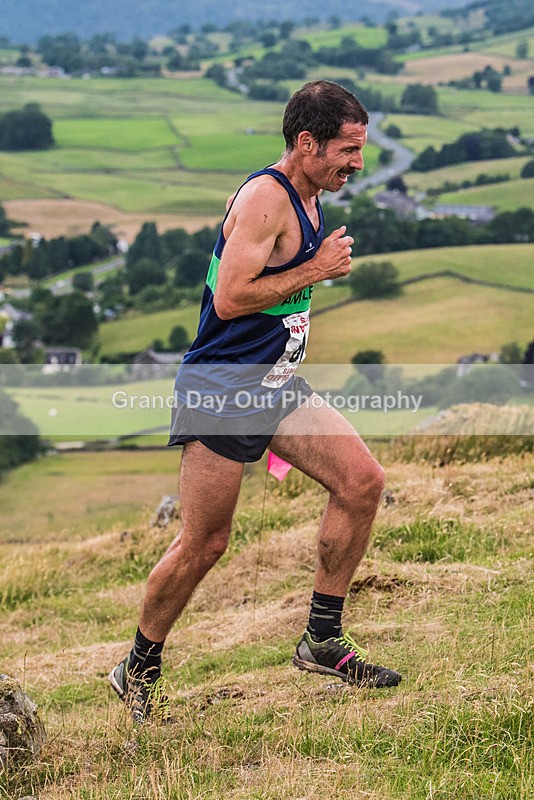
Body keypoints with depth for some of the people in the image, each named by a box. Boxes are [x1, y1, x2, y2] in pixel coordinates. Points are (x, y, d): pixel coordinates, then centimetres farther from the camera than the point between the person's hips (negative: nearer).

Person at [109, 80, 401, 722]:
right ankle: (138, 671, 17)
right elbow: (231, 298, -25)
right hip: (221, 388, -9)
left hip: (275, 385, 9)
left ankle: (323, 641, 7)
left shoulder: (307, 199, 13)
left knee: (362, 481, -3)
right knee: (204, 543, -3)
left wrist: (328, 264, 13)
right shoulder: (264, 198, -18)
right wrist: (316, 270, -19)